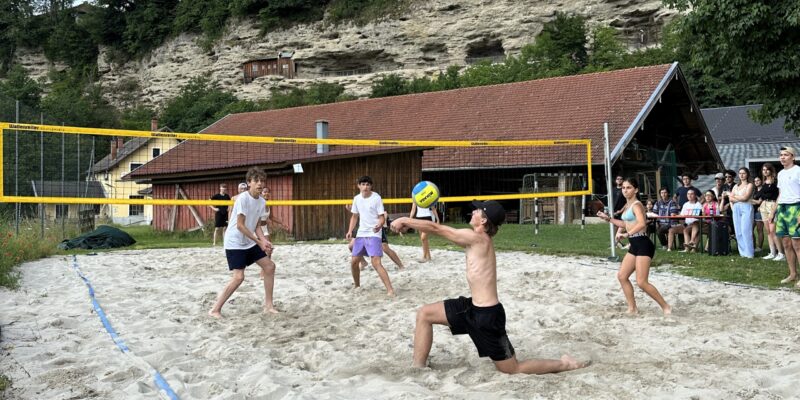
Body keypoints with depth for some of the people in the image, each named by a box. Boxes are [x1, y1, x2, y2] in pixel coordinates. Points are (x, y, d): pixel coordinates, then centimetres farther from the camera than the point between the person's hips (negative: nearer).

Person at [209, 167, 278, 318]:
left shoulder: (261, 201, 3)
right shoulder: (243, 198, -20)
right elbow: (240, 226, -22)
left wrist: (264, 241, -7)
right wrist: (259, 242, -20)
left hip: (249, 243, 8)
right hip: (234, 243, -8)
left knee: (269, 266, 6)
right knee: (238, 277, -16)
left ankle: (268, 305, 15)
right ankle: (215, 310, -4)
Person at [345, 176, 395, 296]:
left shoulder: (376, 198, -11)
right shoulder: (357, 198, 5)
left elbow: (382, 217, -13)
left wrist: (379, 226, -35)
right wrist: (350, 231, 4)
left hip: (374, 235, -6)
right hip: (360, 234, 6)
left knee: (376, 262, -19)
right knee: (353, 261, 11)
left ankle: (390, 290, -19)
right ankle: (357, 286, 34)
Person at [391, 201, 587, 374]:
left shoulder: (476, 238, -19)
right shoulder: (479, 240, 8)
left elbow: (435, 228, -15)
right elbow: (440, 229, 13)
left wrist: (405, 220, -4)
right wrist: (408, 223, 7)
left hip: (487, 314, -9)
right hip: (474, 308, 9)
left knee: (513, 369, 4)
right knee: (424, 314, 7)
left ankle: (566, 364, 20)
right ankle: (418, 369, 12)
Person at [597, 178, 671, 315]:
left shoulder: (636, 205, -14)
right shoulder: (627, 205, 14)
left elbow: (642, 223, -33)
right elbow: (626, 224, 28)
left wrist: (628, 234, -35)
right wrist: (608, 218, 24)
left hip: (643, 244, -10)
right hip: (635, 245, 10)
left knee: (641, 282, -10)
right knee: (622, 276, 9)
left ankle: (666, 307, 4)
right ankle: (632, 308, 16)